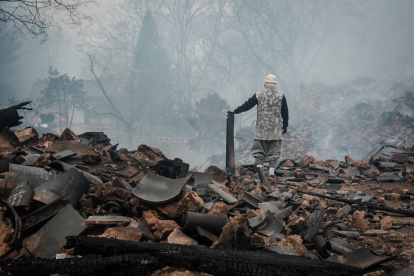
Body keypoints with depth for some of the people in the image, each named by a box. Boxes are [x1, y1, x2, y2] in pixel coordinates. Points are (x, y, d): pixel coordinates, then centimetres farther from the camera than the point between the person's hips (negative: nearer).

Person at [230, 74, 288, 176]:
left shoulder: (258, 95, -1)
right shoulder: (281, 96, 2)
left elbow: (246, 105, 3)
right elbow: (285, 113, 6)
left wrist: (235, 111, 14)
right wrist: (285, 125, 16)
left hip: (261, 129, -1)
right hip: (276, 129, 1)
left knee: (259, 150, 5)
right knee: (274, 151, 6)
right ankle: (271, 171, 4)